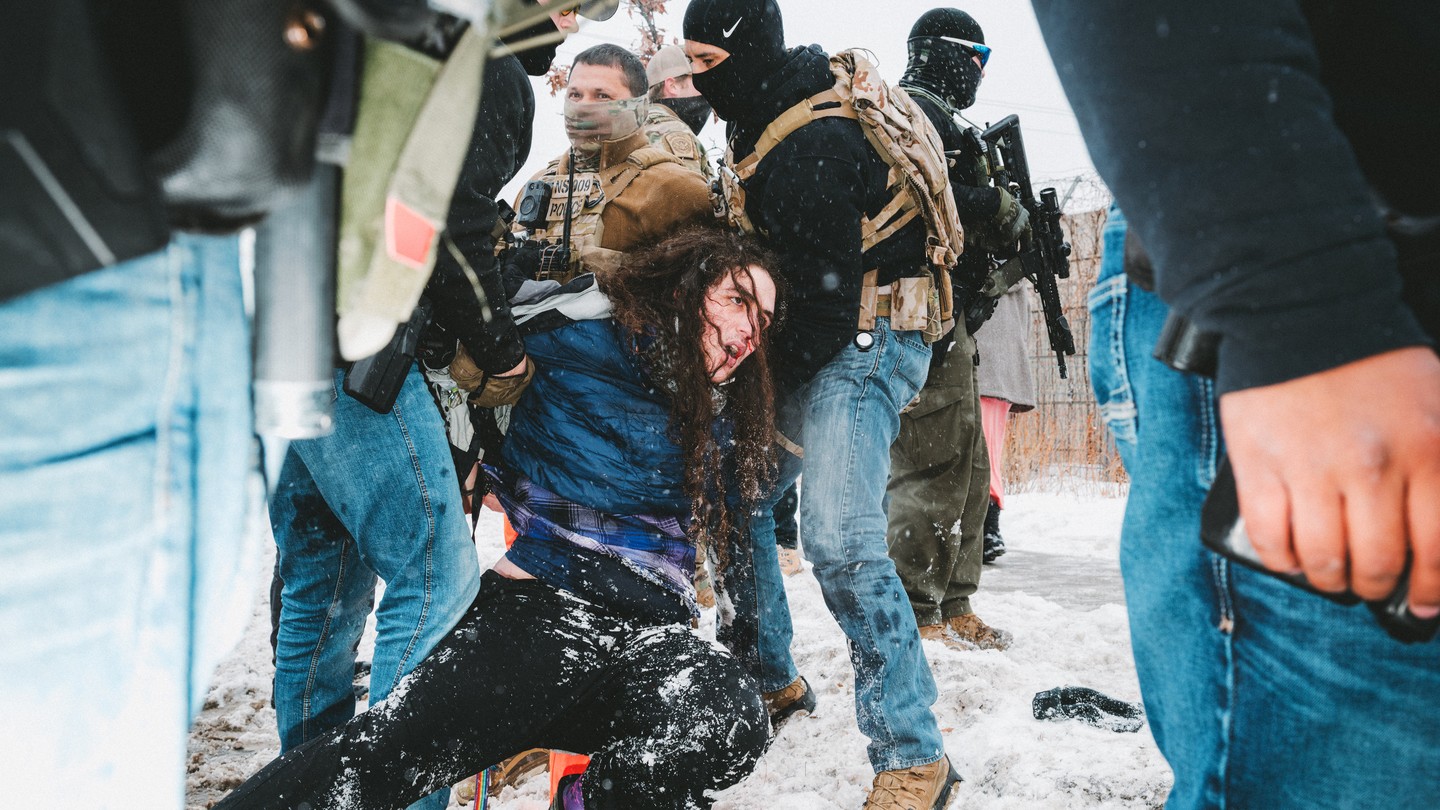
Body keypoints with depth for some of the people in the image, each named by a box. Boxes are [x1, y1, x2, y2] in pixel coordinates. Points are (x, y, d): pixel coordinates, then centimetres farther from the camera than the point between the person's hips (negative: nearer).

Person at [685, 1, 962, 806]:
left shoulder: (811, 145, -22)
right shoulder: (763, 119, 11)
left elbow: (831, 296, -25)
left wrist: (768, 380, -13)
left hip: (860, 346, -11)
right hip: (816, 346, 11)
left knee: (841, 541, -21)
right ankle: (774, 680, 28)